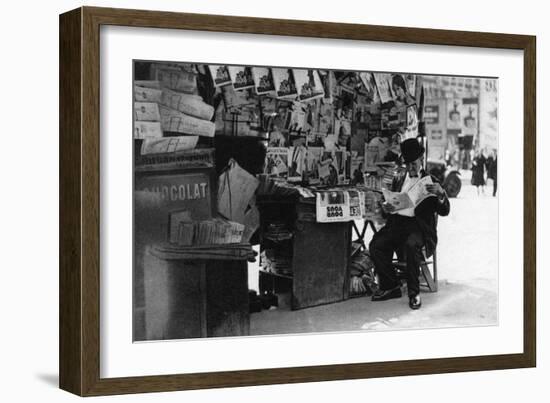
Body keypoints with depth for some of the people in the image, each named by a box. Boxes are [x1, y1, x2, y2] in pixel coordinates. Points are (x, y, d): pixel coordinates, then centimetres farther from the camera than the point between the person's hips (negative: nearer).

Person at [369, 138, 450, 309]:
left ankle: (414, 293, -22)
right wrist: (386, 208, -6)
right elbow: (389, 203, 19)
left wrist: (441, 193, -22)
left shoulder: (431, 182, 8)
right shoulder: (398, 180, 21)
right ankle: (391, 286, -4)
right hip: (396, 223, 4)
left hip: (418, 225, -4)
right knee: (376, 246, -22)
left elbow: (444, 211, -1)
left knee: (411, 245, -36)